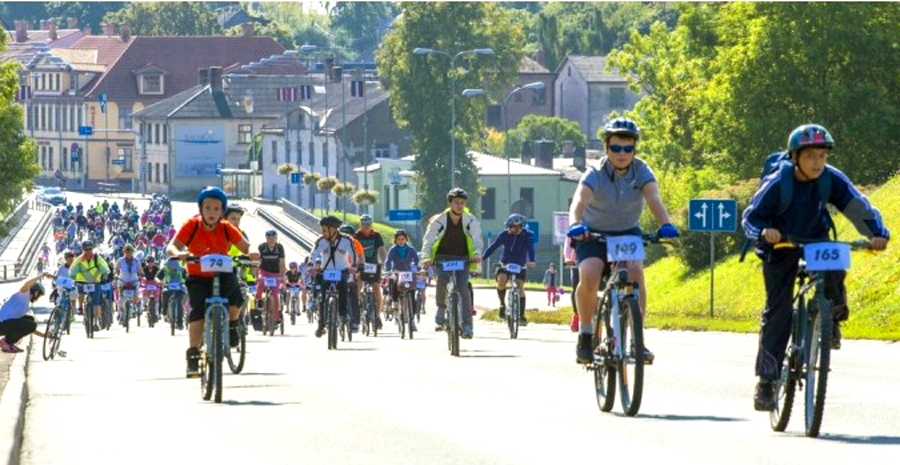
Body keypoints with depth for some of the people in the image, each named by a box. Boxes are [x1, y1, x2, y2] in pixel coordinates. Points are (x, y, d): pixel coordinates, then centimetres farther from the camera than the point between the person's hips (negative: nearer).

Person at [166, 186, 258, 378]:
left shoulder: (227, 228, -8)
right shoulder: (191, 226, -13)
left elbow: (245, 246, -10)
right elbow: (172, 246, -20)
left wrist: (252, 253, -34)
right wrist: (178, 253, -44)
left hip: (222, 274, 1)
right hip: (198, 277, -1)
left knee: (236, 300, -27)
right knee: (197, 311, -22)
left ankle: (231, 325, 8)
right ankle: (193, 355, -16)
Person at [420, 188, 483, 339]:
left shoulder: (471, 221, -7)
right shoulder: (439, 220, -13)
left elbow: (477, 240, -8)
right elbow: (428, 240, -12)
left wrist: (477, 254, -30)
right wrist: (426, 257, -30)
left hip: (462, 258, 1)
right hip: (442, 257, -1)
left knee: (463, 287, -15)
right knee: (442, 281, -28)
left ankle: (467, 325, -14)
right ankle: (441, 307, 1)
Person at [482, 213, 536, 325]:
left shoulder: (527, 235, -12)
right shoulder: (504, 235, -8)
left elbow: (530, 248, -28)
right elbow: (493, 247, -11)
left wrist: (531, 261, -47)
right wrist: (482, 258, -22)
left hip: (520, 266, 0)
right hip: (505, 264, 0)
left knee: (520, 287, -14)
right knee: (501, 280, -28)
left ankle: (521, 316, -6)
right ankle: (502, 303, -6)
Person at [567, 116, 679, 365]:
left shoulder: (641, 172, -15)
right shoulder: (595, 174, -21)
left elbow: (654, 199, -31)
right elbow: (579, 200, -38)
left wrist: (665, 225, -51)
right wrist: (575, 224, -60)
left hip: (628, 233, 2)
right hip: (594, 234, -2)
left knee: (635, 273, -25)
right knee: (589, 276, -27)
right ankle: (585, 336, -9)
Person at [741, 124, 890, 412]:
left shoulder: (832, 180, -17)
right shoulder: (777, 183, -23)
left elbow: (859, 207, -19)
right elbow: (750, 218, -20)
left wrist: (877, 233, -36)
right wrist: (764, 232, -42)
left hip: (816, 243, 2)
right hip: (781, 247, -2)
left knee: (834, 271, -32)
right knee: (778, 311, -8)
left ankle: (833, 319, -2)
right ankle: (766, 381, -2)